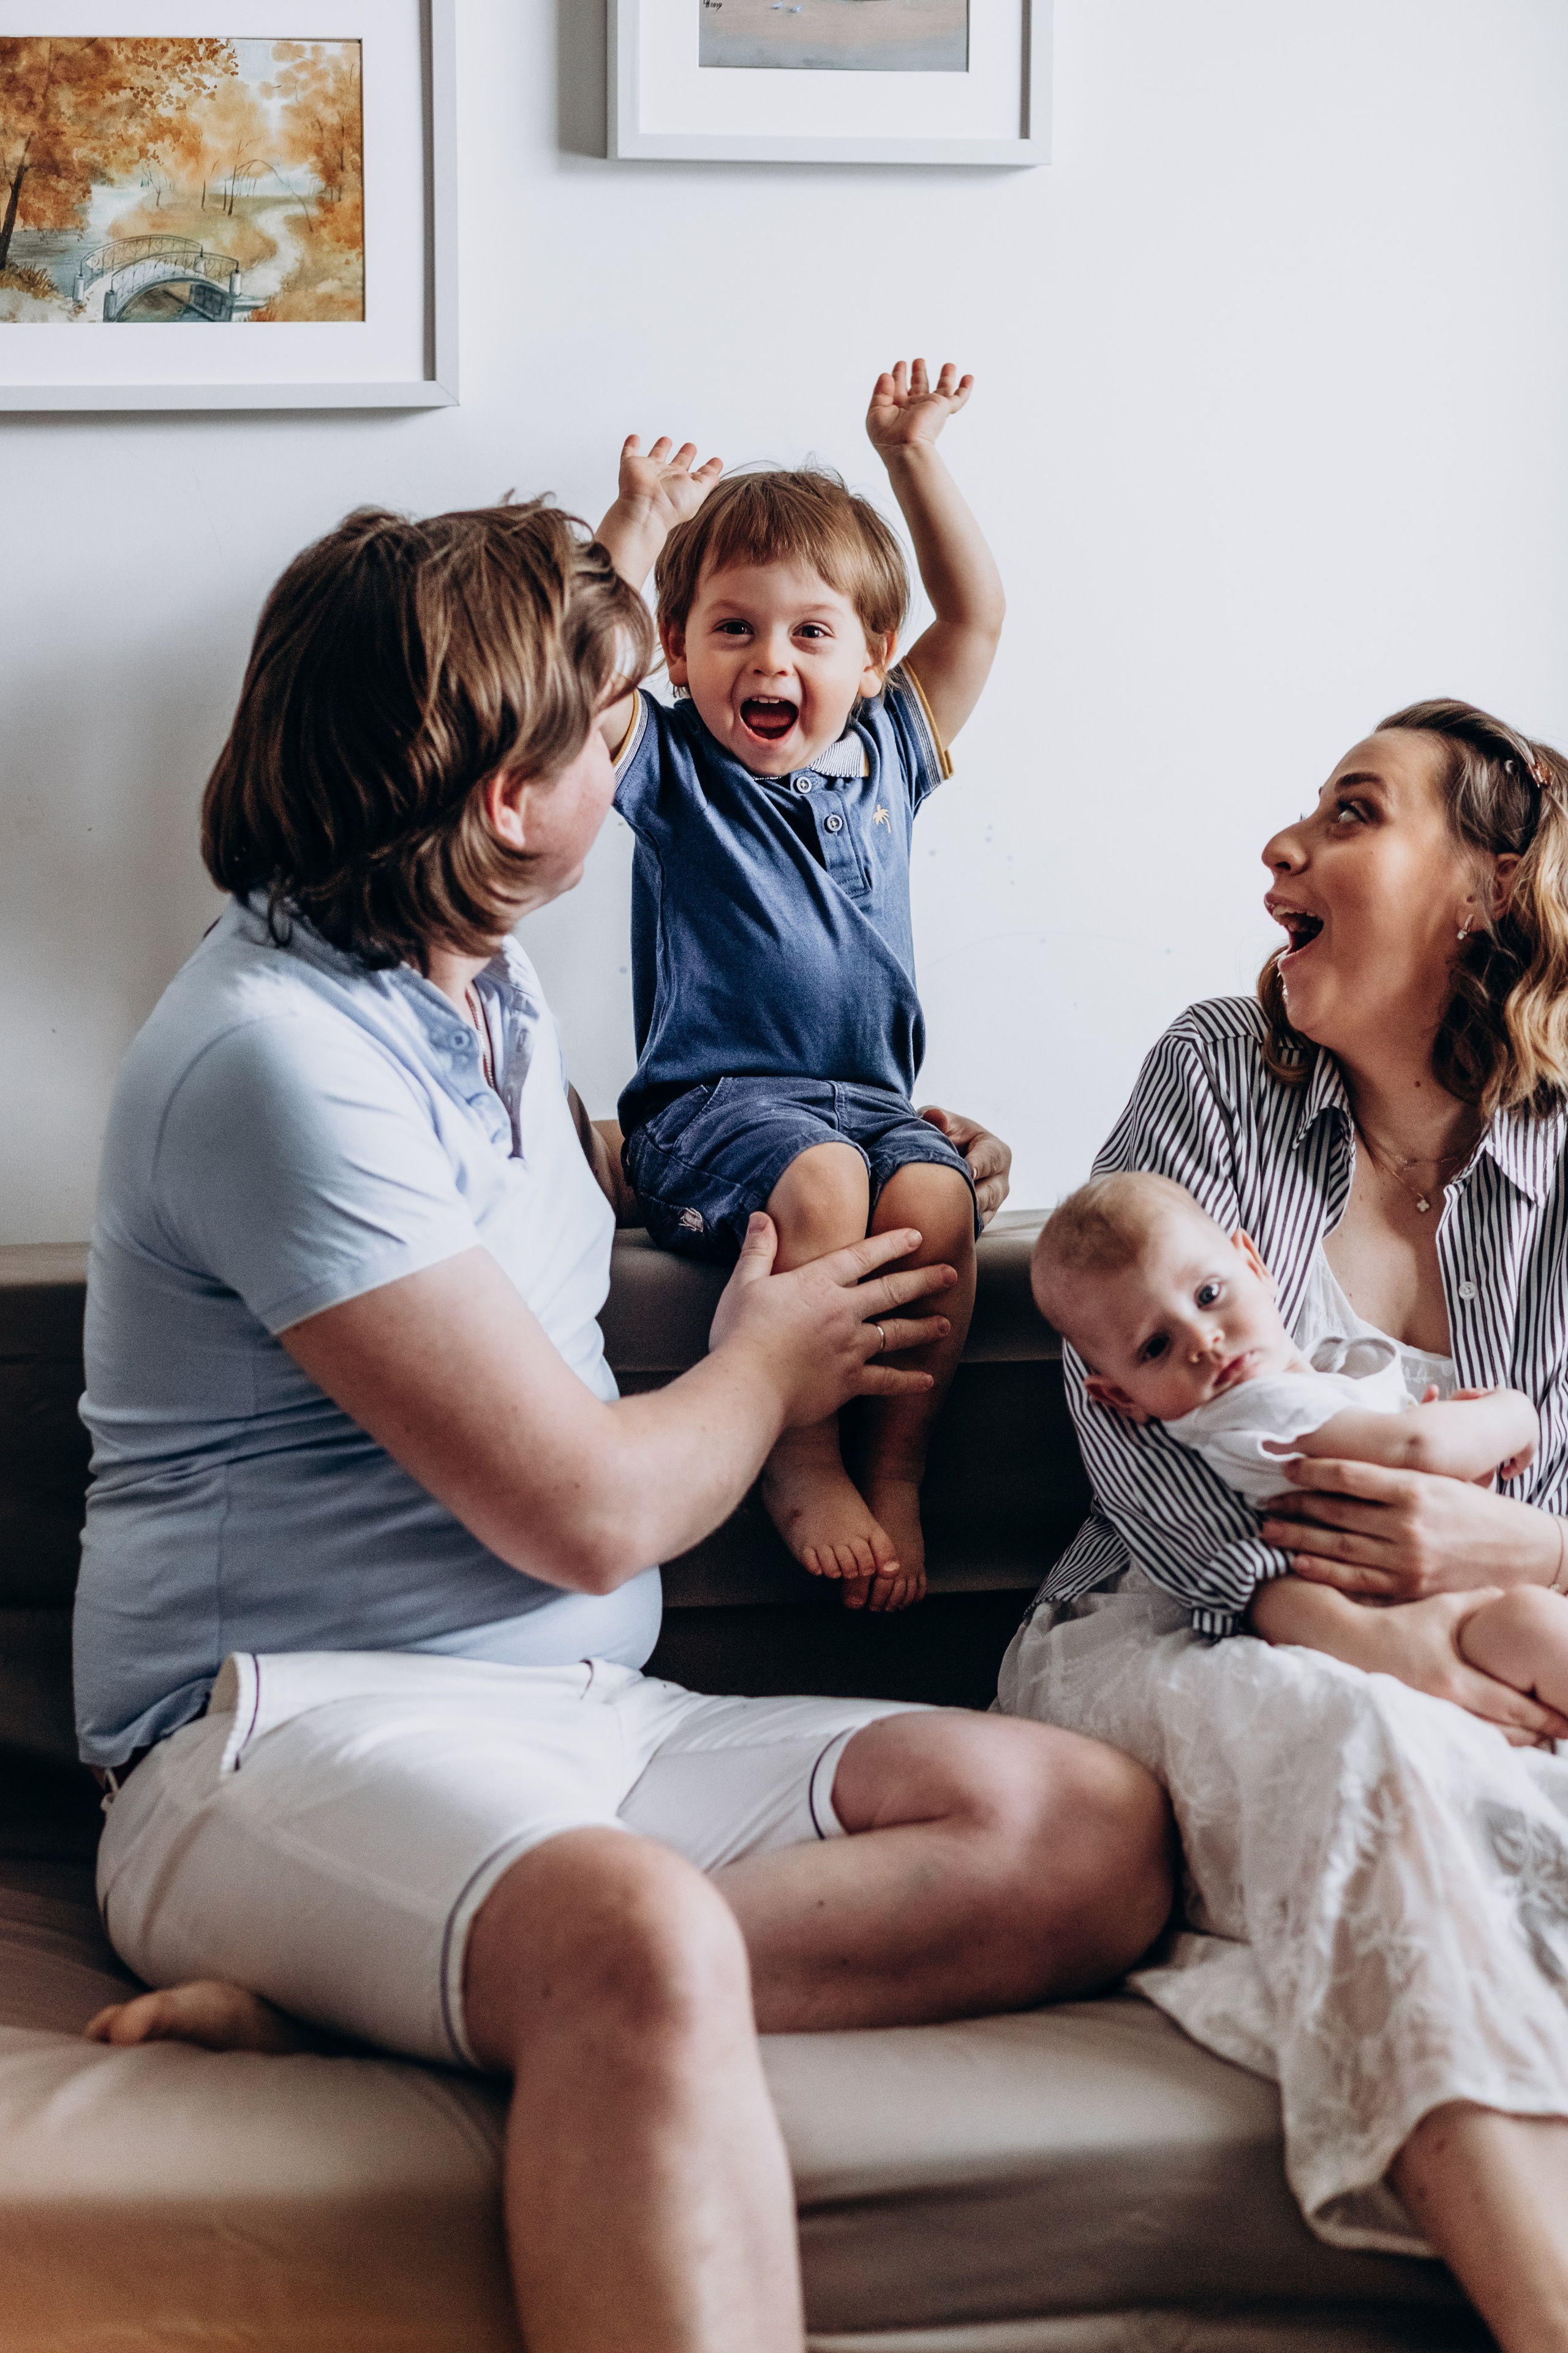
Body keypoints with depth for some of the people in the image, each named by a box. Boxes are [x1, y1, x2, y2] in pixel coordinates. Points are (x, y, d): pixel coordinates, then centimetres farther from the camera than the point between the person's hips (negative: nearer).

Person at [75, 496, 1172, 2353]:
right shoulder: (283, 1055, -13)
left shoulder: (489, 998, 18)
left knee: (1093, 1831, -16)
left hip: (579, 1717, 10)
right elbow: (588, 1509, -14)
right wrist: (770, 1366, 6)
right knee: (650, 1949, -42)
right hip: (299, 1719, -10)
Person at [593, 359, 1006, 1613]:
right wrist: (641, 522, -15)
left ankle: (898, 1473, -18)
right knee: (820, 1184, -34)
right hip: (713, 1097, -3)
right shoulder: (670, 765, 5)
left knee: (934, 1202, -29)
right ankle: (804, 1468, -19)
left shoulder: (887, 754, 16)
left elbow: (977, 615, 17)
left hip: (873, 1096, 4)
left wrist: (915, 455, 15)